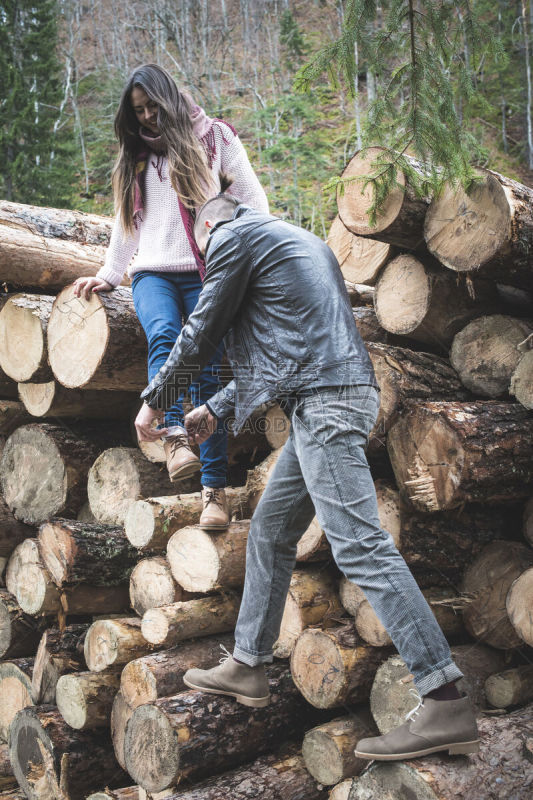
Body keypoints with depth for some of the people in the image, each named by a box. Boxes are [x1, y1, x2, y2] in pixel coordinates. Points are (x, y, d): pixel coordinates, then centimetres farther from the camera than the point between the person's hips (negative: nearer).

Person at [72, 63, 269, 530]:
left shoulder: (214, 137, 12)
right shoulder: (137, 154, 23)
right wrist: (107, 276, 23)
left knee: (207, 373, -13)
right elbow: (128, 221, 28)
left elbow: (252, 197, 9)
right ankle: (174, 436, -46)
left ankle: (215, 489, -12)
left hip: (205, 272, -3)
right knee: (164, 334, -32)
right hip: (153, 271, 3)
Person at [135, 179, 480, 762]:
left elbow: (202, 333, 3)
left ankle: (446, 704, -15)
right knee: (270, 532, 16)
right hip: (332, 396, 10)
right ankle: (247, 667, 26)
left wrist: (154, 398, 17)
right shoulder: (297, 240, 30)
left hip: (323, 400, -10)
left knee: (358, 544, -15)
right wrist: (214, 410, 28)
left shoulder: (231, 235, 3)